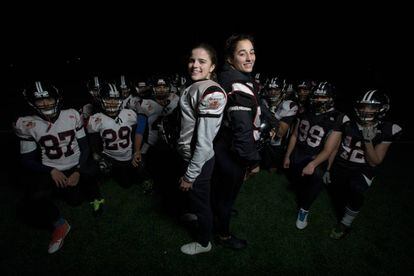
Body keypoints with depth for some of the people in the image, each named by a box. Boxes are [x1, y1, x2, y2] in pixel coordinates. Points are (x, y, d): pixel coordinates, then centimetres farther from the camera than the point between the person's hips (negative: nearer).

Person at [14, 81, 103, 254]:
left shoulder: (72, 116, -8)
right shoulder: (27, 125, -7)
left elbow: (84, 147, -2)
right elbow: (27, 160, -1)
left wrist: (78, 172, -11)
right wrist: (51, 171, -16)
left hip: (76, 167, 0)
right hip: (51, 170, 0)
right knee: (34, 201, -25)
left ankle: (93, 195, 18)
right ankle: (60, 225, 0)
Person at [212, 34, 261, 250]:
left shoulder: (226, 77, 3)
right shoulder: (240, 87, -27)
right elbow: (243, 131, -28)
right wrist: (253, 161, -17)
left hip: (221, 146, 9)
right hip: (232, 153, -9)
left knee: (220, 185, 30)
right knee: (228, 193, 12)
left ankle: (219, 211, 59)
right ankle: (223, 234, 37)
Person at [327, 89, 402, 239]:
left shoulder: (386, 131, -11)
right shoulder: (349, 125, -6)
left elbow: (374, 162, -10)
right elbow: (335, 148, 4)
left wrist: (368, 140, -24)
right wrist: (328, 169, 6)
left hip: (363, 170, -2)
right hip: (340, 166, 3)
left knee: (355, 190, -27)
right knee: (340, 197, 7)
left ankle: (345, 223, -2)